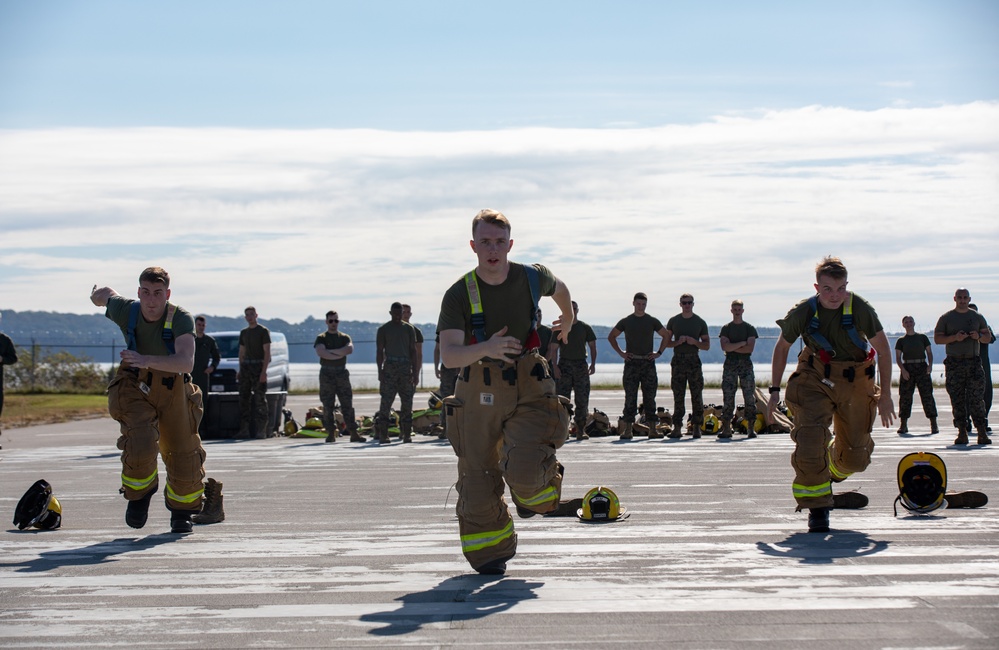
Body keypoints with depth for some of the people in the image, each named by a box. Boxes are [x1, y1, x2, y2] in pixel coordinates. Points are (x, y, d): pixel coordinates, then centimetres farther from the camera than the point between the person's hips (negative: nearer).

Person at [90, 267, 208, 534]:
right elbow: (105, 293, 9)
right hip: (135, 386, 0)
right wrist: (97, 293, 34)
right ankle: (139, 493, 10)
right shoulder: (126, 311, -16)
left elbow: (186, 363, -38)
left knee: (183, 453, 5)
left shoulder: (181, 318, -24)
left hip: (173, 389, 0)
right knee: (139, 445, -22)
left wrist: (147, 360, -51)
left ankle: (181, 512, 32)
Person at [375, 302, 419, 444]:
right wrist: (380, 371, -8)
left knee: (407, 401, 0)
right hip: (389, 367, -3)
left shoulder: (409, 329, 12)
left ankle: (407, 434, 4)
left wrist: (415, 371, 3)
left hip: (406, 367, 3)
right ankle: (383, 434, -8)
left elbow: (413, 351, 10)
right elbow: (379, 351, 2)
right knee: (386, 401, -8)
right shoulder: (383, 330, 6)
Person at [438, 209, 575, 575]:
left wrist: (567, 322, 41)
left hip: (529, 388, 0)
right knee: (477, 476, 4)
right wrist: (485, 348, -41)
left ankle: (539, 489, 18)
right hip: (479, 391, 0)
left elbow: (560, 289, 22)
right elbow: (448, 355, -22)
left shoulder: (532, 278, -4)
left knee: (524, 468, -20)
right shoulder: (459, 295, -11)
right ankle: (488, 552, 25)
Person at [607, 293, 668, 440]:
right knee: (630, 397, -3)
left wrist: (659, 353, 5)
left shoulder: (652, 321, 8)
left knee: (650, 397, 1)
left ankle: (652, 429, 2)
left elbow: (666, 336, 16)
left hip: (648, 362, 1)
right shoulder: (626, 321, 7)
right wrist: (621, 353, 6)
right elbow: (611, 337, 16)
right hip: (631, 363, -1)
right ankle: (628, 429, -2)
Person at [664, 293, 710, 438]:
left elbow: (707, 345, 9)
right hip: (678, 360, 0)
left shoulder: (700, 322, 8)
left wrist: (694, 342, -9)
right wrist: (678, 342, -8)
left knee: (697, 395, -3)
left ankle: (696, 426, 1)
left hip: (694, 360, 0)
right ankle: (677, 427, -1)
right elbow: (666, 342, 11)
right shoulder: (673, 321, 10)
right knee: (678, 395, -1)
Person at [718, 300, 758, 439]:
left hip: (746, 364, 0)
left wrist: (732, 347, -5)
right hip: (730, 364, 0)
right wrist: (742, 343, -7)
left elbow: (750, 348, -4)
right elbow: (724, 347, -5)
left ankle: (751, 428, -2)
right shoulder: (726, 328, 10)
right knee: (728, 397, -4)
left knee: (750, 396, -5)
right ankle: (726, 428, -4)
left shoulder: (749, 328, 9)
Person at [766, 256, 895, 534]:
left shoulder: (861, 309, -17)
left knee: (856, 456, 6)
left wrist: (885, 395, -6)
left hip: (855, 382, 1)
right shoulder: (803, 313, -14)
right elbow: (782, 347, 3)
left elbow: (883, 349, -6)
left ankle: (833, 471, 42)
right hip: (814, 379, -1)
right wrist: (774, 391, 2)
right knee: (809, 441, -20)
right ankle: (817, 507, -4)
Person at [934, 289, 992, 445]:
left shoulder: (978, 317, 14)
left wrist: (979, 336, -7)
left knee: (977, 398, -6)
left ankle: (982, 432, -6)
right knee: (957, 399, -2)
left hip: (974, 362, 0)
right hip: (954, 363, 0)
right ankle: (962, 432, 2)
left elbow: (988, 337, 15)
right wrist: (955, 337, -13)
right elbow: (937, 338, 2)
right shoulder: (946, 318, 8)